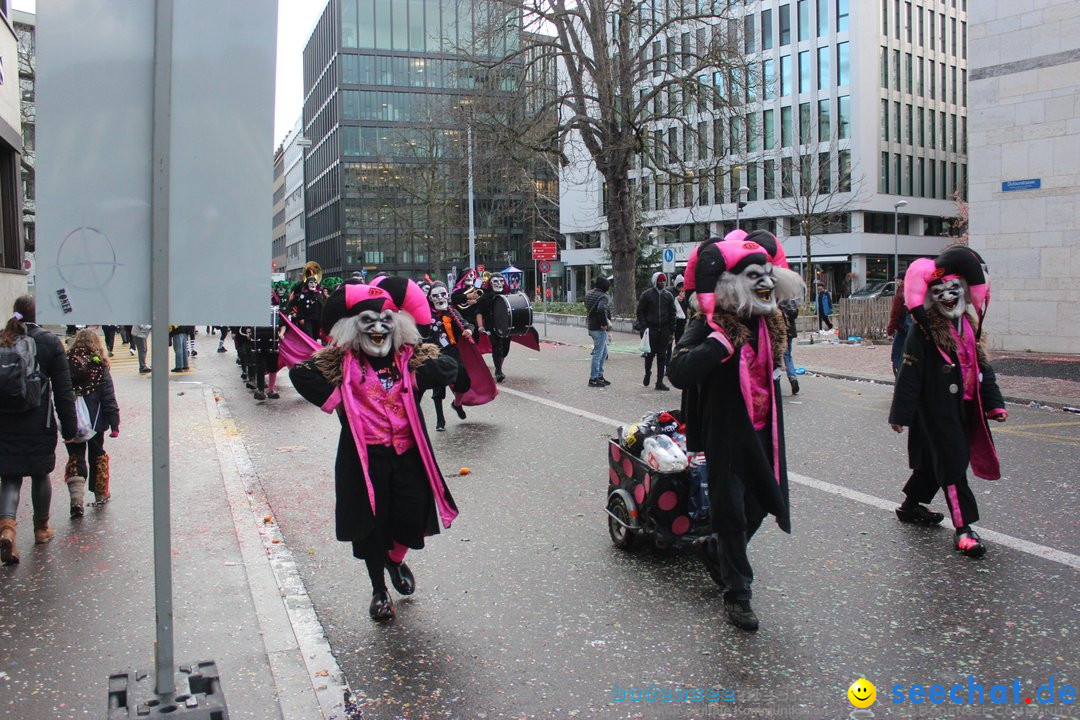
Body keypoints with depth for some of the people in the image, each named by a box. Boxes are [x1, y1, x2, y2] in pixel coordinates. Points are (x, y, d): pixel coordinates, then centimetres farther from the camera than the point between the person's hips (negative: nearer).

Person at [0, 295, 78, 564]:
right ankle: (41, 528, 29)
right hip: (39, 425, -1)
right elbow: (63, 389, -7)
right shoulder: (49, 342, -6)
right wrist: (69, 427, -2)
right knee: (40, 474, 15)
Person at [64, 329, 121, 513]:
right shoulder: (100, 367, -8)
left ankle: (76, 498, -11)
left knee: (75, 457, 6)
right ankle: (100, 494, 27)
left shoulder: (66, 363, -4)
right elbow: (109, 397, -8)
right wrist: (114, 422, -5)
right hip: (95, 421, 0)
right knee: (97, 455, 16)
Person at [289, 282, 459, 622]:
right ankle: (379, 591, 30)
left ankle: (396, 560, 40)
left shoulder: (411, 355, 3)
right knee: (371, 524, 7)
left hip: (408, 454, 2)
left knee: (412, 518, 4)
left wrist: (414, 377, -13)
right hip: (364, 458, -1)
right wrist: (335, 399, -10)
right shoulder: (342, 360, -2)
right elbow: (300, 373, -7)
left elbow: (448, 367, -6)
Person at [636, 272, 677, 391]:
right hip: (650, 328, -3)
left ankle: (660, 382, 6)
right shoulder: (647, 295, 1)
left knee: (662, 356, 2)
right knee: (650, 353, -2)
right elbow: (640, 312, 1)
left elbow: (672, 314, 12)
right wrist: (643, 328, -9)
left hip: (664, 330, 3)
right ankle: (647, 373, 26)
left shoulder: (668, 296, 10)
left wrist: (671, 331, 5)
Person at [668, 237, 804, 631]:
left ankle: (716, 548, 43)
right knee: (731, 512, 2)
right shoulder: (710, 324, -17)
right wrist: (723, 339, -34)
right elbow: (679, 372, -32)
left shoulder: (769, 321, 6)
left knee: (759, 504, 16)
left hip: (762, 432, 7)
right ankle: (737, 593, 17)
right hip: (725, 434, -7)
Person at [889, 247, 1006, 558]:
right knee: (952, 462, -6)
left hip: (964, 406, 7)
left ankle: (910, 505, 35)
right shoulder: (923, 330, -12)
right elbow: (910, 373, -13)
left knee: (934, 459, 17)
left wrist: (994, 403, 12)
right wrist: (900, 413, -14)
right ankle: (963, 527, -2)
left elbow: (982, 367, 15)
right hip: (936, 409, -7)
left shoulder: (969, 325, 10)